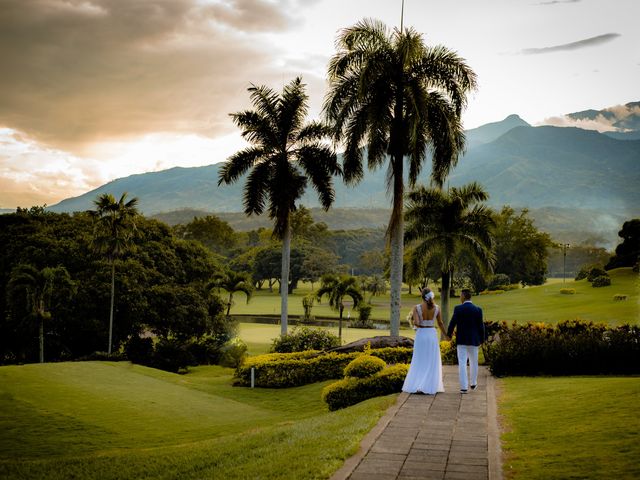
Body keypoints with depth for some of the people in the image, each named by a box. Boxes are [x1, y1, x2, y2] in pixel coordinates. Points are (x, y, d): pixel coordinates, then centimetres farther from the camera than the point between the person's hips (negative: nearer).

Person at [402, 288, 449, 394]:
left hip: (420, 335, 0)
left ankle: (415, 386, 0)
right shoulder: (436, 308, -2)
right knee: (432, 363, 7)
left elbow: (416, 323, -17)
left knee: (419, 363, 10)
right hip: (432, 335, 1)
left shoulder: (416, 307, -8)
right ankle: (429, 387, 0)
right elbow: (440, 323, 5)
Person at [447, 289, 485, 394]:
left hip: (461, 340, -2)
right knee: (473, 362, 19)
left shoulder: (458, 308, -8)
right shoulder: (478, 310, -4)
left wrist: (449, 334, 12)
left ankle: (464, 387, -6)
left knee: (462, 363, -1)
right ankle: (473, 383, 33)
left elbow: (452, 323, -6)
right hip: (474, 340, 2)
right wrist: (481, 340, 10)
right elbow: (481, 326, -2)